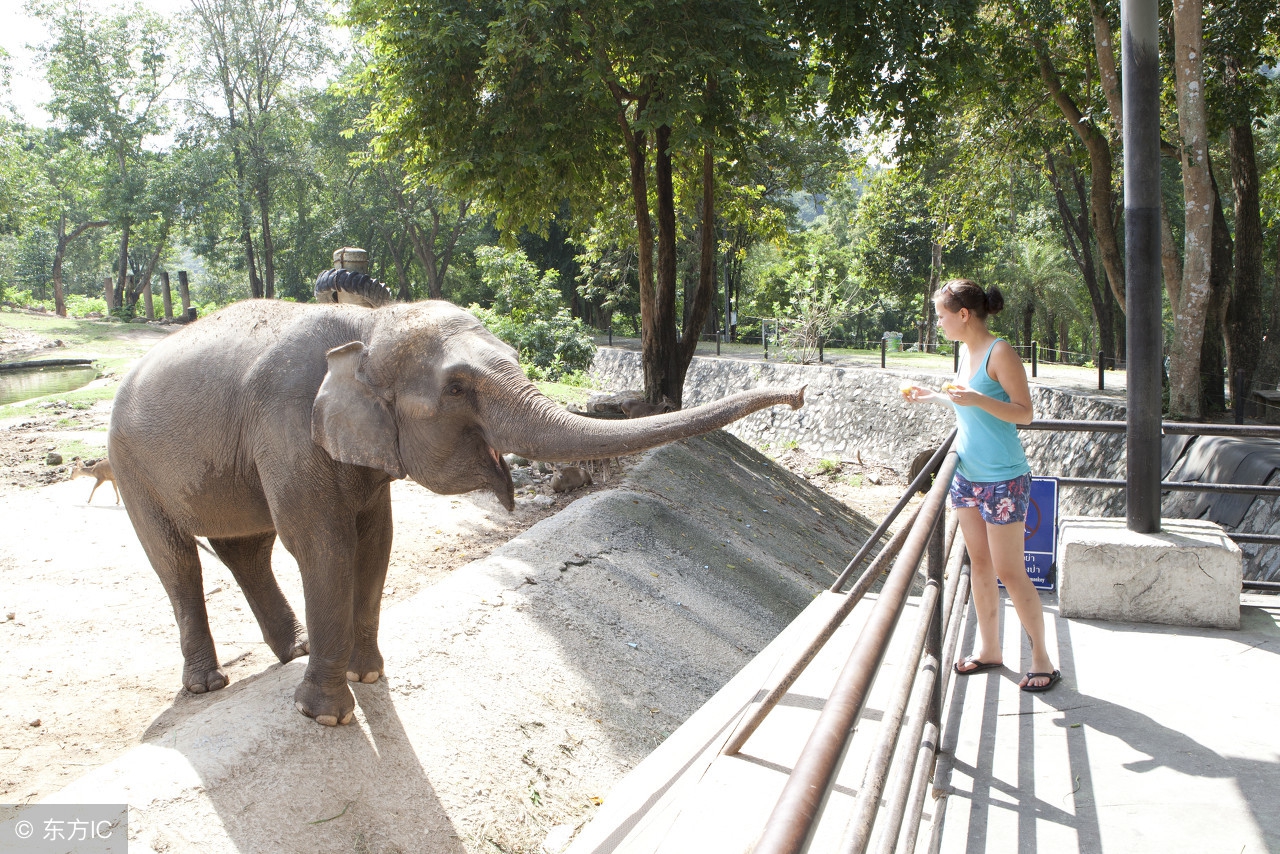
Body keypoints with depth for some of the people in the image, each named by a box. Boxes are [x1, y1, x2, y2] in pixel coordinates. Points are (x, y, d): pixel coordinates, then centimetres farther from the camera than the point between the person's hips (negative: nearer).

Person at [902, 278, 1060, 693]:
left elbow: (1024, 413, -19)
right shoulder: (966, 352, 9)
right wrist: (933, 397, 20)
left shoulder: (1000, 353, -15)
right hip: (968, 475, 8)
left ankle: (1042, 659, 11)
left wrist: (976, 399, -30)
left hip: (1002, 479, -8)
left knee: (1009, 572, -3)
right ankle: (989, 649, 25)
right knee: (979, 565, 13)